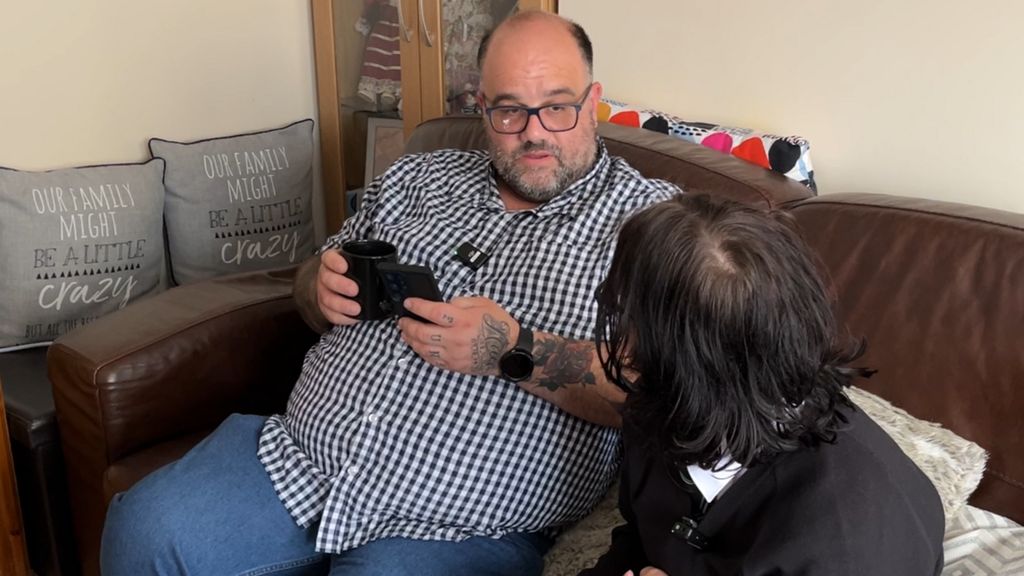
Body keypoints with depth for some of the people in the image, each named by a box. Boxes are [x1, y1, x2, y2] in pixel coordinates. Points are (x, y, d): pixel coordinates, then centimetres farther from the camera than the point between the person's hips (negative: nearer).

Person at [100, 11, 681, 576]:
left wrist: (513, 352, -23)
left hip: (462, 529, -4)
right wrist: (324, 287, -2)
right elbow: (315, 286, 23)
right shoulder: (419, 178, 13)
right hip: (302, 455, 5)